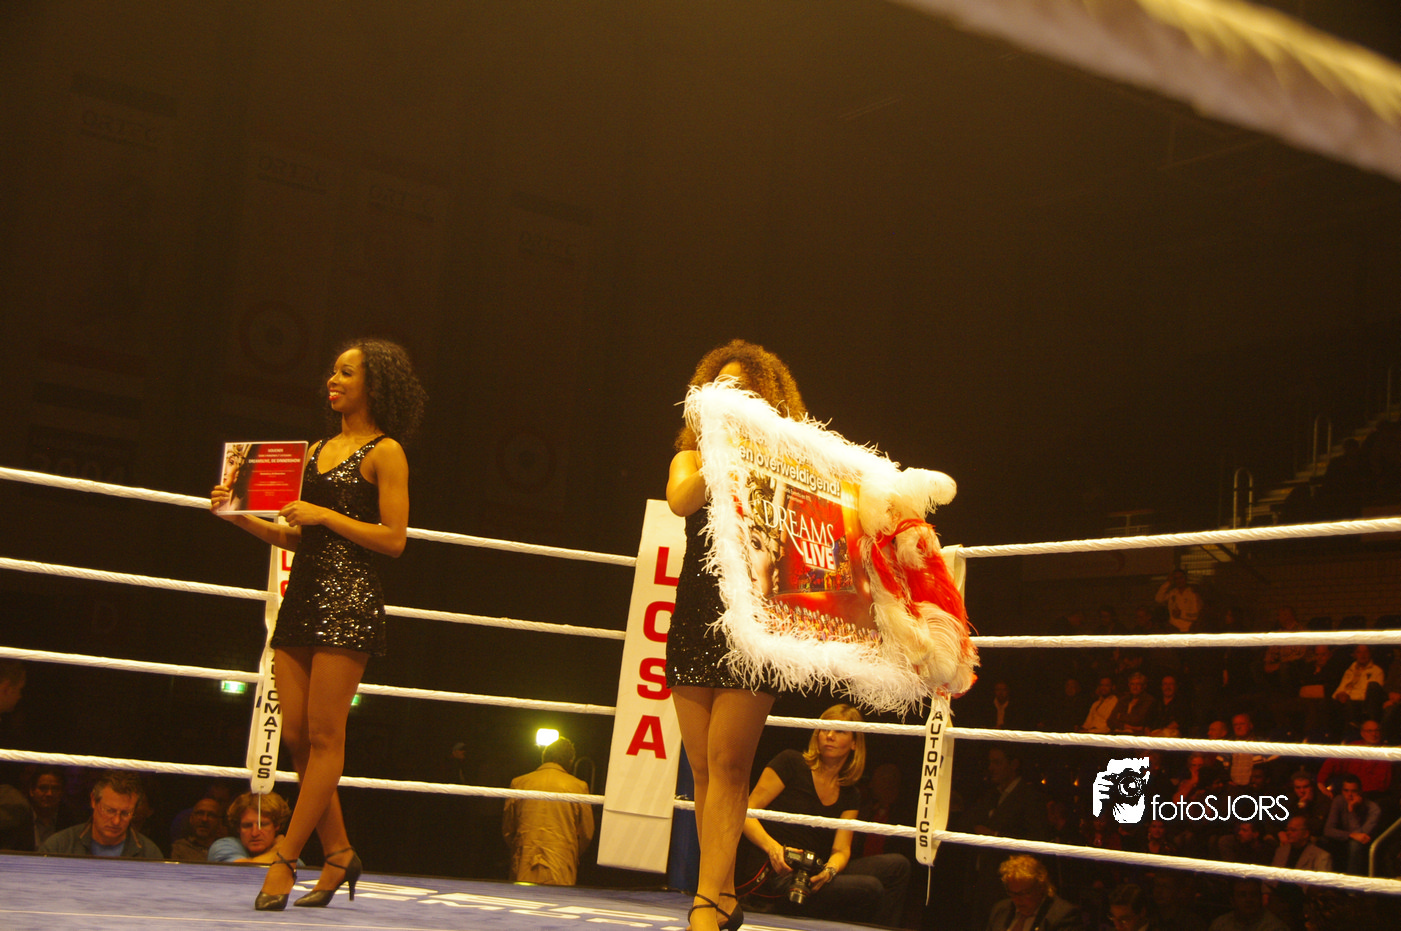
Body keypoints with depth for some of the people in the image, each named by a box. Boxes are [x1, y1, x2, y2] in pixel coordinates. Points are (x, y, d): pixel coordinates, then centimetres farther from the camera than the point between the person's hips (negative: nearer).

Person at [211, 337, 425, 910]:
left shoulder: (385, 451, -2)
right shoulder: (317, 451, 18)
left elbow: (393, 539, -9)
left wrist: (326, 515, -12)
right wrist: (241, 516, 6)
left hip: (348, 597, -7)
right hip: (302, 594, 8)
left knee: (324, 737, -4)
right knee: (295, 734, 5)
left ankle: (284, 861, -1)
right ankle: (339, 853, 17)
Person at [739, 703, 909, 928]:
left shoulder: (850, 796, 16)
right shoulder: (791, 764, 0)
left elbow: (841, 849, 5)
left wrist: (829, 870, -20)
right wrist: (773, 847, -24)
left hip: (812, 876, 6)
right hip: (773, 877, -6)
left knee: (897, 865, -11)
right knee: (869, 889, -25)